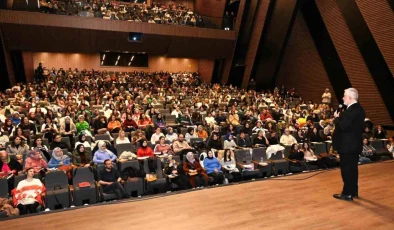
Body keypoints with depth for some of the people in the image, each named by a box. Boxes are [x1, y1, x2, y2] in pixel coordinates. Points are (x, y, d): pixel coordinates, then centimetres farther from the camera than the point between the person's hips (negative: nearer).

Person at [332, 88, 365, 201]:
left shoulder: (351, 110, -21)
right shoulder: (359, 108, 11)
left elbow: (343, 126, -25)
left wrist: (337, 118, -9)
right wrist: (340, 118, 7)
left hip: (347, 145, -10)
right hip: (354, 144, 10)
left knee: (346, 169, -1)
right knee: (352, 168, 17)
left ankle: (347, 193, 7)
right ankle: (354, 191, 27)